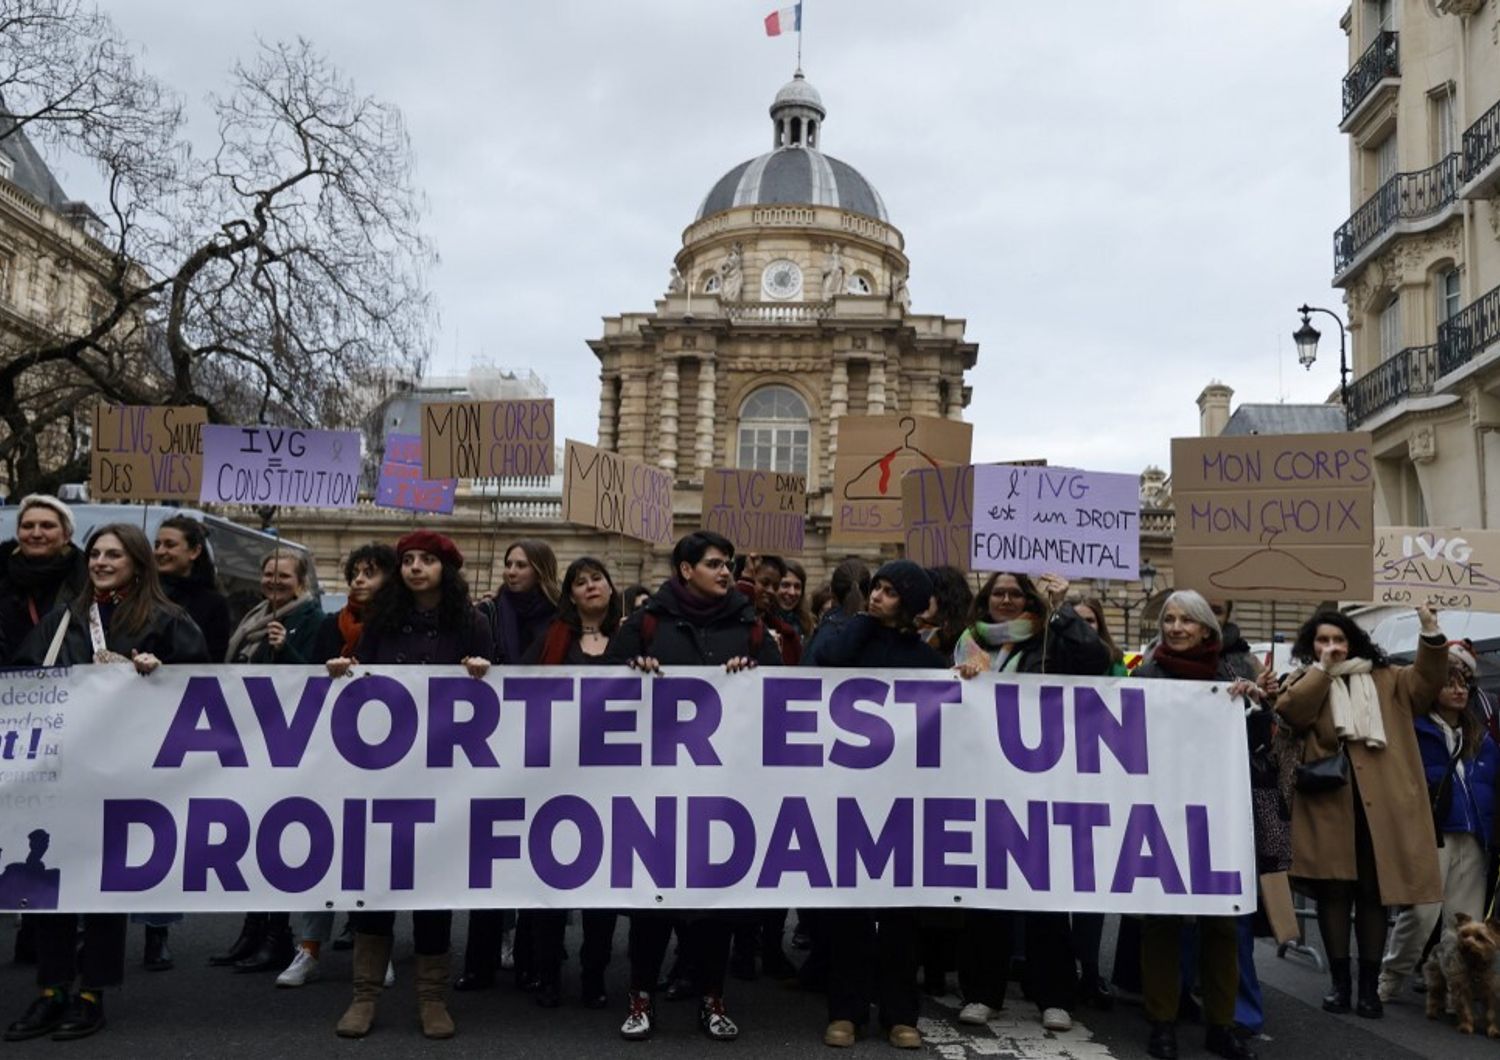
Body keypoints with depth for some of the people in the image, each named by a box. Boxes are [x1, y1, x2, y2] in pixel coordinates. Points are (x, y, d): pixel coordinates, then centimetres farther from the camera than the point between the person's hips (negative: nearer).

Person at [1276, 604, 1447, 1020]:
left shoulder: (1385, 678, 16)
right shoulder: (1302, 681, 10)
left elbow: (1425, 683, 2)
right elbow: (1288, 713, -9)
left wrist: (1431, 634, -11)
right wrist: (1322, 669, -10)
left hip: (1379, 802, 1)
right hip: (1327, 800, -1)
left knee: (1373, 891, 6)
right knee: (1333, 891, 5)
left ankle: (1370, 985, 16)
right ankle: (1340, 980, 16)